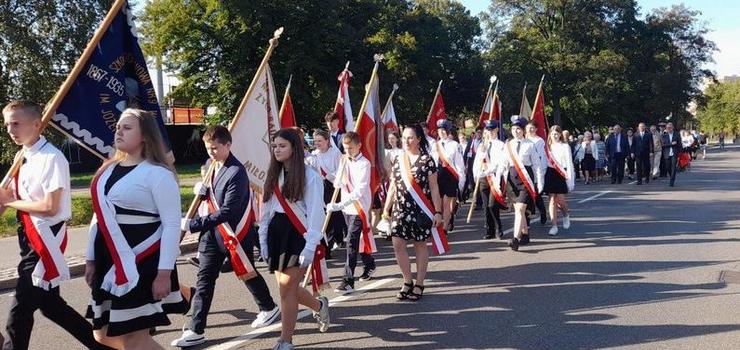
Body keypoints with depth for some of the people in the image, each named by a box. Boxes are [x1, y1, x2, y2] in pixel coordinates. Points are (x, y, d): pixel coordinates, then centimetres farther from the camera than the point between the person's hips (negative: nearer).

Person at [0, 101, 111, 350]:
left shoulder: (51, 158, -17)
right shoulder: (23, 156, 10)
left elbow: (50, 207, -22)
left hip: (45, 237, -9)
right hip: (30, 236, 9)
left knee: (21, 304, -4)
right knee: (49, 303, 17)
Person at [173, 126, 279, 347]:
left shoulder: (236, 172, -23)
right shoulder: (212, 166, 3)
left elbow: (227, 212, -27)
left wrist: (193, 224, -30)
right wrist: (203, 191, 0)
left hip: (236, 233, -7)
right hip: (213, 232, 7)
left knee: (247, 274, 13)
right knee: (204, 279, 1)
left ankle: (269, 308, 39)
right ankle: (196, 331, 4)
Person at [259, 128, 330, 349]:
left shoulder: (310, 177, -9)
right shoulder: (274, 176, 12)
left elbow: (315, 214, -12)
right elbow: (267, 210, 14)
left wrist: (310, 247, -16)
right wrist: (263, 241, 11)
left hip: (298, 235, -6)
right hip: (276, 234, 6)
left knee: (287, 288, -9)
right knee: (287, 288, 8)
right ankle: (320, 305, 38)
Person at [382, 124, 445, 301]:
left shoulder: (426, 160, -5)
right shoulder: (399, 160, 8)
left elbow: (433, 187, -5)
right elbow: (393, 186, 14)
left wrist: (437, 212, -8)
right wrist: (386, 208, 11)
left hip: (421, 210, -4)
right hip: (401, 209, 4)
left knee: (420, 245, 5)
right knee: (398, 244, -2)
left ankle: (419, 285, 17)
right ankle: (407, 281, 15)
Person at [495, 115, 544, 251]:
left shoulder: (530, 145, -3)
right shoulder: (508, 146, 8)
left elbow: (537, 165, -1)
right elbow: (503, 164, 6)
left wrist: (540, 183, -3)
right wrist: (497, 180, -3)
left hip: (526, 178, -5)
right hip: (512, 178, 5)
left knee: (520, 209, -14)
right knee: (519, 209, 12)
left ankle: (516, 239, -19)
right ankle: (525, 235, 26)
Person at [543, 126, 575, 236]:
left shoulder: (565, 146, -1)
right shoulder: (547, 147, 8)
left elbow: (569, 164, -3)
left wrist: (570, 180, -8)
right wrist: (542, 178, 5)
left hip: (561, 174, -3)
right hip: (550, 174, 3)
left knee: (560, 200, -5)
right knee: (552, 200, 0)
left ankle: (566, 215, 30)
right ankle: (554, 226, 3)